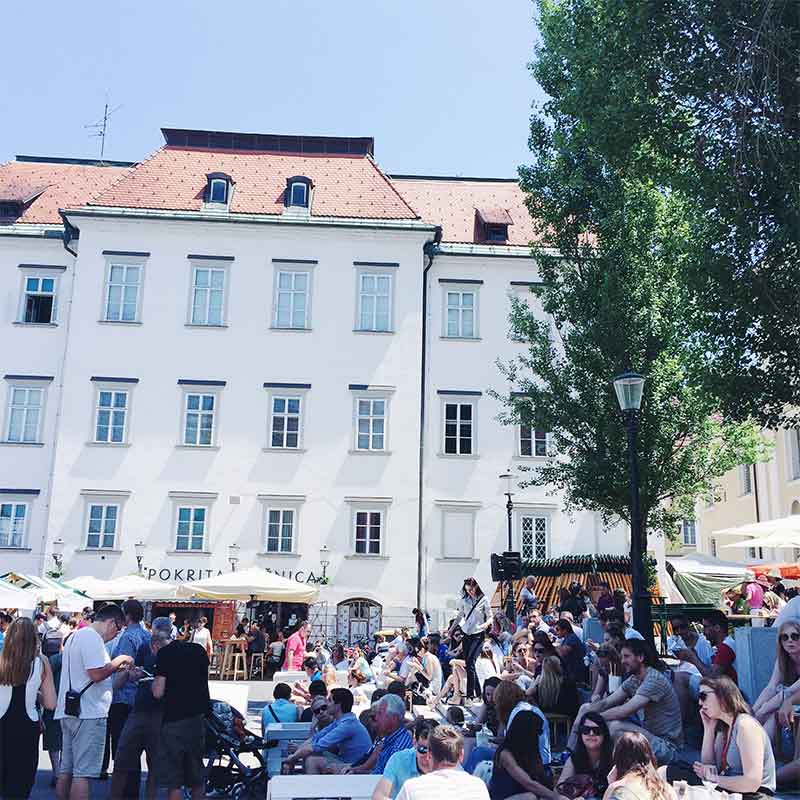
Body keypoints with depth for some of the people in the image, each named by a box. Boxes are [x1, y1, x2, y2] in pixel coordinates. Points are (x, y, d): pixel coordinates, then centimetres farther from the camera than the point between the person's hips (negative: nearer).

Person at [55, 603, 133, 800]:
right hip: (88, 713, -10)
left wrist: (116, 667, 17)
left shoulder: (76, 635, 19)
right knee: (82, 773, -6)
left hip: (68, 711, 10)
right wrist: (119, 660, -9)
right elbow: (97, 674, -23)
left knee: (66, 770, 14)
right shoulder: (92, 637, -15)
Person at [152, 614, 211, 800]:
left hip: (174, 720, -6)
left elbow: (158, 692, -13)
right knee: (197, 777, 16)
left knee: (173, 780, 3)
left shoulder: (165, 653, -9)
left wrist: (155, 681, 6)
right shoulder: (199, 650, 8)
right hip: (198, 717, 6)